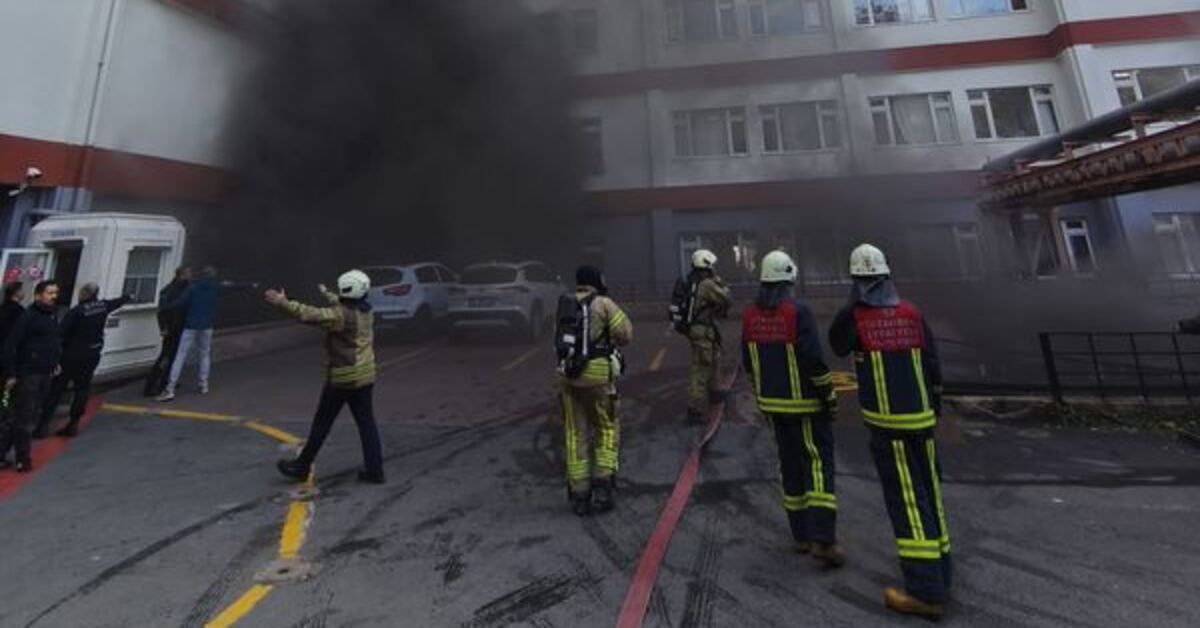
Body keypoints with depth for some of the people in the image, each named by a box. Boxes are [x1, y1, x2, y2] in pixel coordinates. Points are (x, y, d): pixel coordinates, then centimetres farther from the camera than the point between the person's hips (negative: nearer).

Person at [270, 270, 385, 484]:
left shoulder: (341, 315, -16)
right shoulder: (365, 310, 8)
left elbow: (311, 315, -29)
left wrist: (284, 303, -27)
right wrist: (327, 294, 42)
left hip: (342, 378, -7)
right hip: (365, 376, 7)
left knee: (321, 424, 10)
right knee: (366, 423, 8)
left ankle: (302, 467, 27)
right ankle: (375, 470, 10)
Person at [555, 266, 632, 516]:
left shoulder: (564, 306, 11)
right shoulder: (604, 304, -5)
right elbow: (625, 335, -7)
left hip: (568, 376, 4)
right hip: (597, 376, -4)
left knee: (575, 435, 11)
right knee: (607, 430, 14)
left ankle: (579, 495, 15)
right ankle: (603, 487, 8)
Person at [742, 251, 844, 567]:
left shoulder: (751, 315, 1)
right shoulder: (797, 311, -18)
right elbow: (814, 361, -18)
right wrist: (830, 398, -6)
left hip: (772, 403, 6)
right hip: (805, 402, -6)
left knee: (790, 465, 16)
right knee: (819, 462, 6)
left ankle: (801, 534, 27)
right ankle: (822, 539, 6)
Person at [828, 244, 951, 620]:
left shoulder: (854, 317, -11)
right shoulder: (912, 313, 2)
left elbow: (838, 347, 9)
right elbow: (933, 367, 7)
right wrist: (934, 408, 19)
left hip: (887, 423, -5)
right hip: (921, 418, 5)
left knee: (907, 499, -1)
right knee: (929, 491, 18)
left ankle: (926, 591, 4)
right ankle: (939, 571, 33)